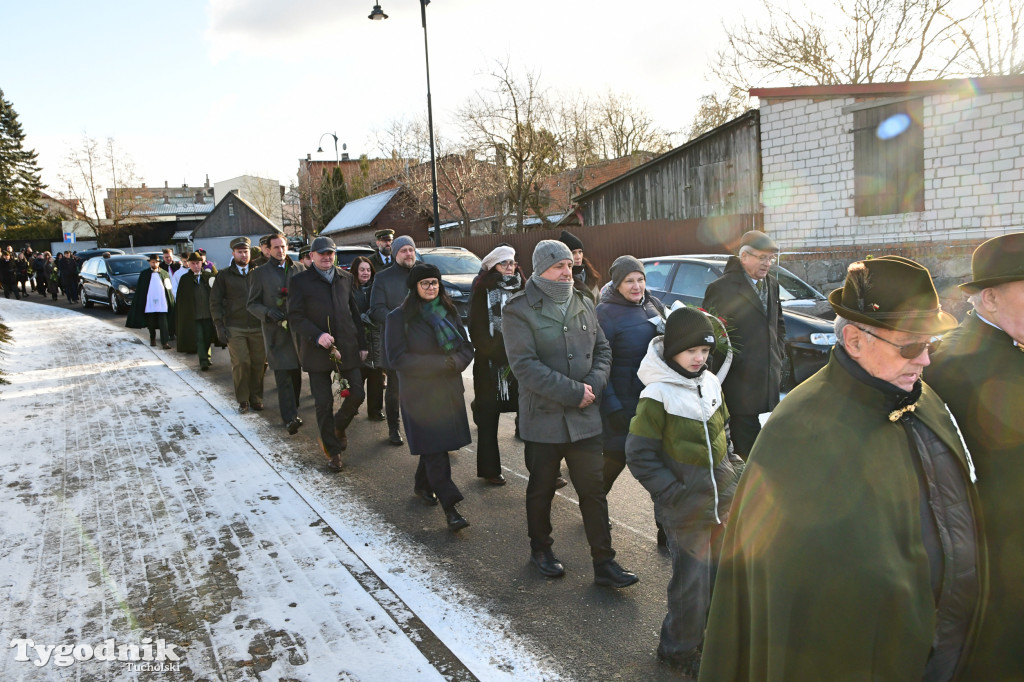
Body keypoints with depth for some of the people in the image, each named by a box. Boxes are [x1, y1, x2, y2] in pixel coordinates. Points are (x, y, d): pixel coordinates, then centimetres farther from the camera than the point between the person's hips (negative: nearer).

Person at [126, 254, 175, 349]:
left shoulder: (164, 274, 6)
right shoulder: (144, 274, 6)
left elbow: (169, 289, 6)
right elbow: (139, 290, 7)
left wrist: (171, 304, 1)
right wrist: (139, 304, 1)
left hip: (162, 304, -1)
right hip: (149, 304, 1)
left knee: (163, 324, -8)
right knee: (151, 323, 11)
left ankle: (165, 342, -9)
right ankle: (152, 339, 31)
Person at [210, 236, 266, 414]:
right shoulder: (224, 276, 8)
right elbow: (215, 302, 9)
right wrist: (219, 325, 0)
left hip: (258, 327, 1)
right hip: (234, 328, -1)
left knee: (258, 363, 2)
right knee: (241, 363, -8)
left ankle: (256, 398, 17)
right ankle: (243, 400, 6)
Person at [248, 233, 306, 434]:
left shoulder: (298, 269, 10)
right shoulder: (260, 273, 3)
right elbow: (252, 304, 3)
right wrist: (268, 312, -16)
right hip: (276, 332, -3)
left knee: (296, 374, 11)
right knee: (283, 376, -9)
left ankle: (292, 412, 25)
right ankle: (289, 418, -11)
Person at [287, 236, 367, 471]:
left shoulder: (346, 278, 10)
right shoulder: (300, 281, -2)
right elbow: (295, 318, -7)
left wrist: (362, 344, 10)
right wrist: (317, 336, -22)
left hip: (347, 347, 3)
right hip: (317, 351, -3)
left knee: (357, 394, 1)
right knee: (324, 403, 2)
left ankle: (339, 427, 33)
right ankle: (332, 451, 18)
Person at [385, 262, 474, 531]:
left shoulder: (448, 312, 10)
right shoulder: (400, 317, -5)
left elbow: (466, 348, 9)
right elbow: (397, 358, -12)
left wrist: (454, 363, -15)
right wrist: (441, 362, -15)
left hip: (449, 390, 5)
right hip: (419, 394, -5)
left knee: (436, 445, 12)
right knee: (434, 449, -6)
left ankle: (422, 484, 36)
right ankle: (450, 507, -4)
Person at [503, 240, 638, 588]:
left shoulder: (583, 304, 8)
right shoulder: (520, 310, -10)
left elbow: (602, 350, 11)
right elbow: (525, 366, -19)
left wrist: (594, 384, -9)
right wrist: (573, 392, -20)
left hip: (585, 417, 4)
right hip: (543, 418, -4)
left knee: (594, 490, 6)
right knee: (541, 490, 14)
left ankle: (604, 562, 16)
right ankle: (540, 549, 35)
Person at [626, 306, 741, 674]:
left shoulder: (710, 384, 5)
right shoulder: (657, 396, -16)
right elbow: (640, 455, -14)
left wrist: (731, 475, 9)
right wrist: (675, 496, -17)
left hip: (723, 501, 6)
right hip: (686, 509, -6)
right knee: (692, 581, 1)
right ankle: (679, 648, 24)